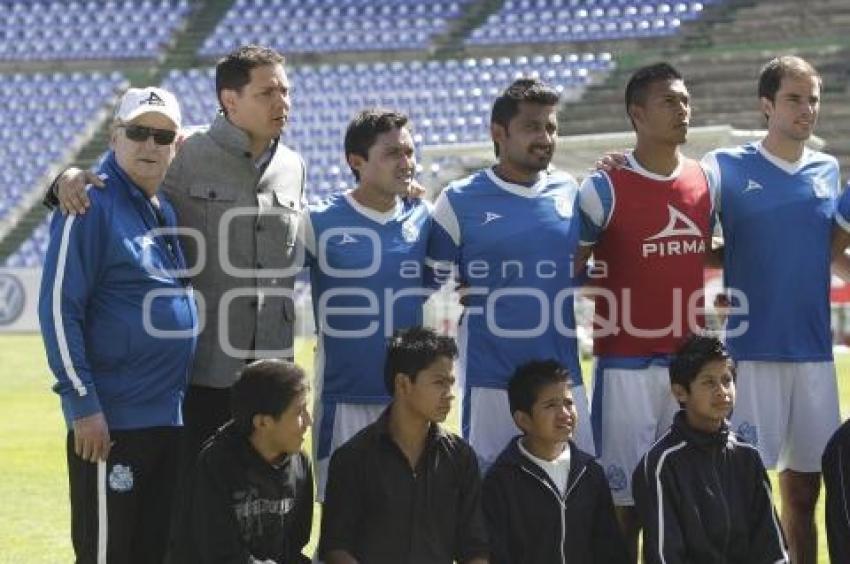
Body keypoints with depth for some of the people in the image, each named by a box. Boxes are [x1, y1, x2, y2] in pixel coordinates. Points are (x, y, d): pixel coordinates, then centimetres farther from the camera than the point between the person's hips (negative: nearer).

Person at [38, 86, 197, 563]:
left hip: (171, 417, 8)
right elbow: (58, 308, -14)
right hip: (112, 421, -8)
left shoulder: (166, 208, 14)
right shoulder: (93, 205, -9)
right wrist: (83, 405, -18)